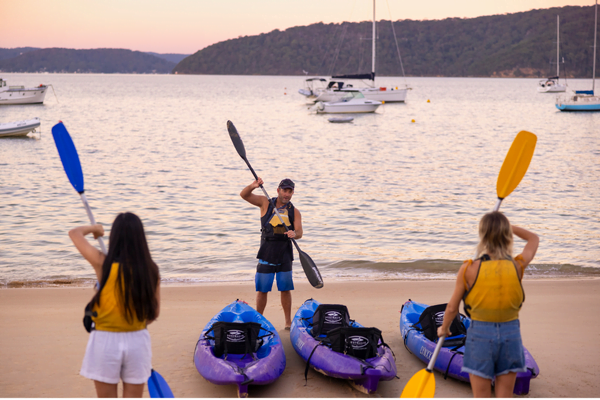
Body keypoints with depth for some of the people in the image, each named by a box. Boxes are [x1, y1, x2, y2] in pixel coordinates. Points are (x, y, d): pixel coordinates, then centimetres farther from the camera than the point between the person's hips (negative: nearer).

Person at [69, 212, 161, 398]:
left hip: (106, 341, -2)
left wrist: (94, 228, 20)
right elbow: (154, 313, 4)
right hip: (138, 341, 2)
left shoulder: (103, 264, -14)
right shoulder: (151, 270, -6)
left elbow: (74, 233, 1)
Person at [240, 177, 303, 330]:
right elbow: (244, 195, -7)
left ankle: (288, 322, 13)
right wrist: (252, 186, -28)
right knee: (262, 290, 1)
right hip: (266, 254, -1)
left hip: (285, 255, 1)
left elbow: (299, 232, -6)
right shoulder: (265, 203, 2)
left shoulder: (294, 212, 5)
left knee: (285, 289, 4)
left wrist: (294, 234, -31)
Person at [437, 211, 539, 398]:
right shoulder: (518, 266, -7)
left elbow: (452, 308, -2)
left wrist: (444, 329, 16)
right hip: (510, 334, 2)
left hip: (480, 335, -2)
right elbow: (534, 239, 15)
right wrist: (509, 226, 16)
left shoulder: (469, 269, -14)